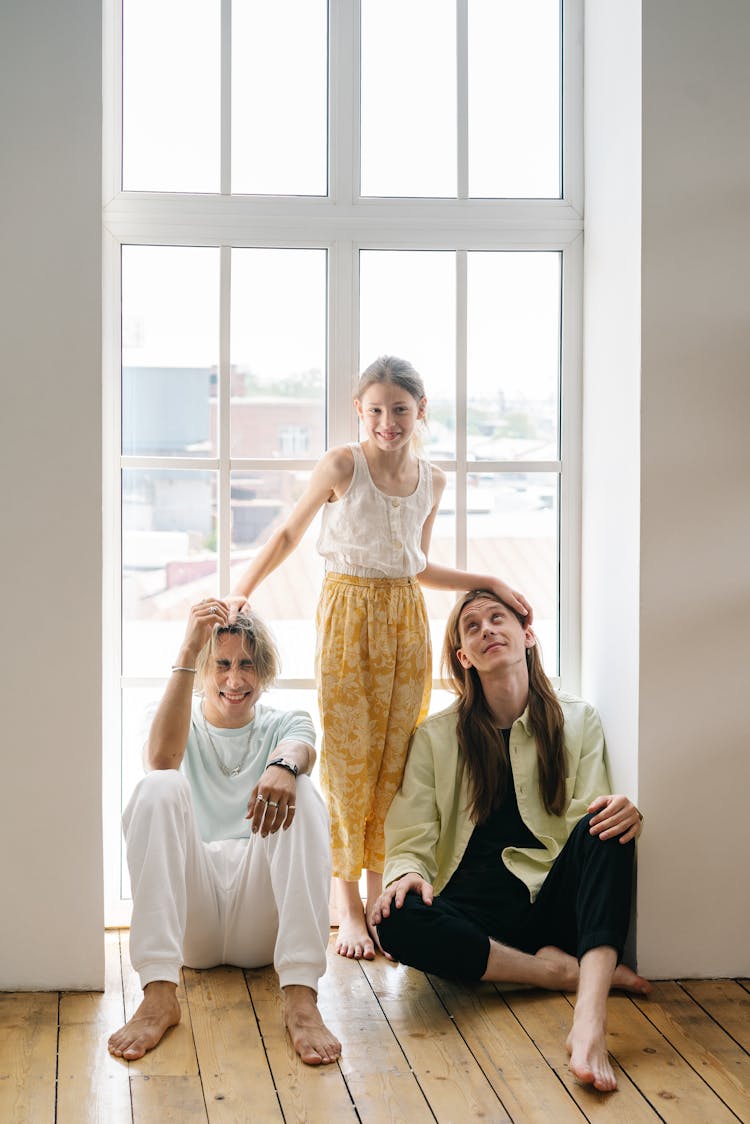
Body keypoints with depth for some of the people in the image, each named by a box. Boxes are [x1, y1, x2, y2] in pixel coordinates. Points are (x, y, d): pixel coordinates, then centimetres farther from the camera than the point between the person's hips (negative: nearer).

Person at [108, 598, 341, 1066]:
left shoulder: (285, 723, 16)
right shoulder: (182, 719, 15)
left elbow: (301, 749, -11)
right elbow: (161, 758, -12)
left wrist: (283, 765, -37)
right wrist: (187, 654, -18)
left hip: (261, 917, 0)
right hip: (191, 913, 0)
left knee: (300, 793, -23)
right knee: (160, 788, -23)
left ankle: (302, 997, -37)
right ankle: (159, 995, -36)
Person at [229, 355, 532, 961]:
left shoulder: (432, 481, 7)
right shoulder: (342, 464, -7)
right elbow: (289, 534, 2)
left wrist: (490, 583, 11)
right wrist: (238, 594, -3)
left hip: (407, 621, 4)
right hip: (348, 615, -4)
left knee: (395, 761, 4)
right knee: (348, 760, -1)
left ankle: (381, 897, 15)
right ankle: (348, 908, 7)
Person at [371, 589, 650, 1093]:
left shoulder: (578, 720, 11)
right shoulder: (437, 736, 10)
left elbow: (592, 815, 1)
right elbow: (411, 838, 4)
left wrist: (622, 813, -25)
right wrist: (408, 872, -21)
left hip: (553, 899, 1)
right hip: (473, 911, 0)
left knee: (606, 829, -30)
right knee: (397, 922, -32)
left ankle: (590, 1018, -46)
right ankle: (560, 969, -22)